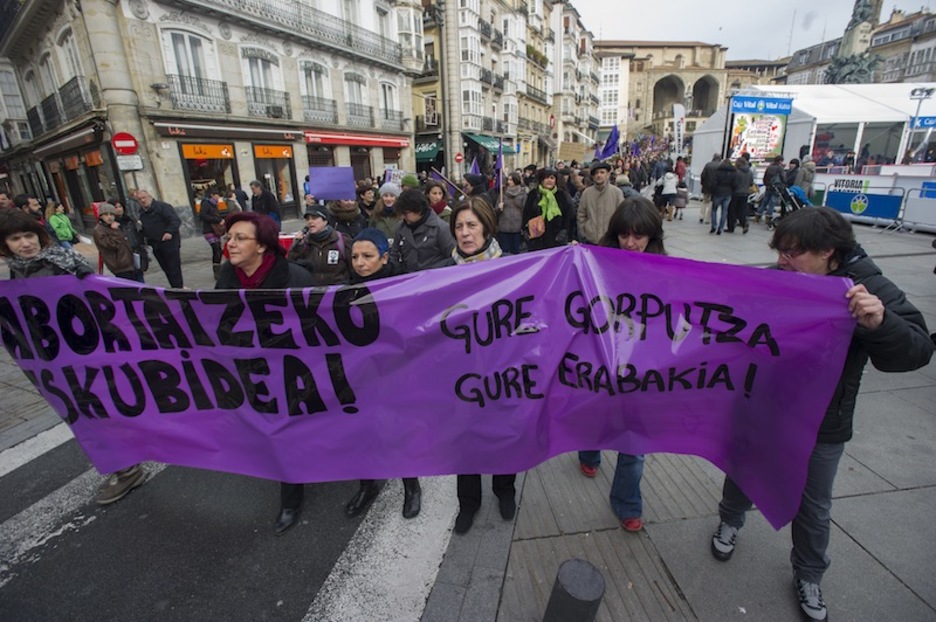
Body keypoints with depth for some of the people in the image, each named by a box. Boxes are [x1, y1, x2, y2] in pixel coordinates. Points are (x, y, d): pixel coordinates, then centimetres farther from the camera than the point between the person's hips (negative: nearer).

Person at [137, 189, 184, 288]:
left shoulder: (162, 206, -6)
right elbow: (144, 230, 25)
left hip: (169, 242, -7)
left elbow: (176, 220, -17)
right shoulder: (142, 214, 17)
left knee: (174, 268, -6)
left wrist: (169, 232, -28)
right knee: (166, 269, 9)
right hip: (156, 246, 7)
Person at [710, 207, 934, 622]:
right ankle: (730, 521, 52)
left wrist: (879, 323, -41)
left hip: (821, 428, -1)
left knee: (813, 508, 18)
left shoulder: (870, 289, -17)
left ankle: (808, 577, 43)